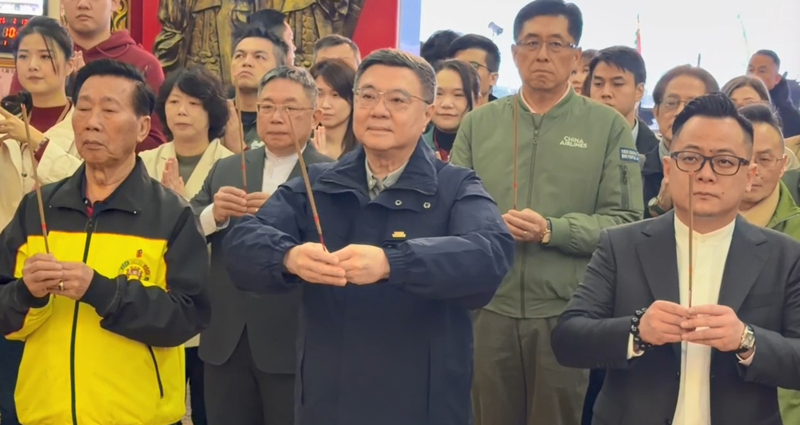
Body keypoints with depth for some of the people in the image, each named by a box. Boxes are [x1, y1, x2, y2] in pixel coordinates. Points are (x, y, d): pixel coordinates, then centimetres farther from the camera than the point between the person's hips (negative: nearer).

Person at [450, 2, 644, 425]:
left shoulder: (608, 126, 2)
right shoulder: (478, 123, 9)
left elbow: (627, 221, -4)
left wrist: (552, 230, -17)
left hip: (567, 312, -1)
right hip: (487, 308, 2)